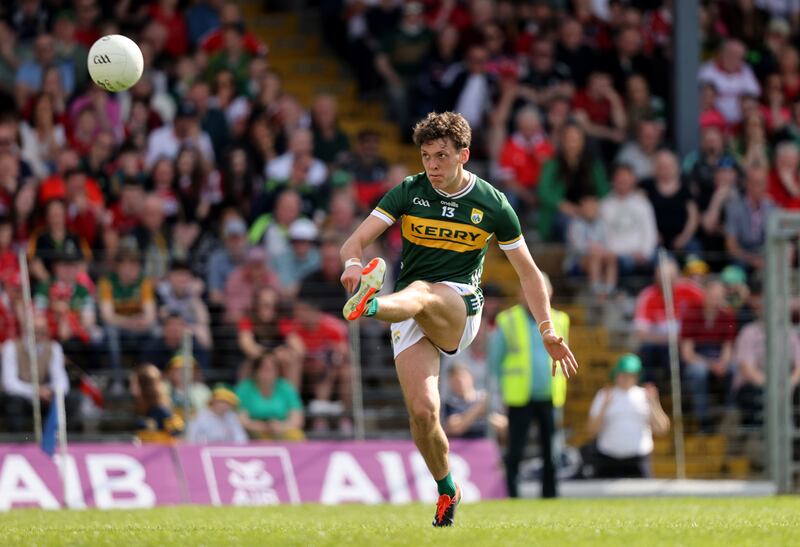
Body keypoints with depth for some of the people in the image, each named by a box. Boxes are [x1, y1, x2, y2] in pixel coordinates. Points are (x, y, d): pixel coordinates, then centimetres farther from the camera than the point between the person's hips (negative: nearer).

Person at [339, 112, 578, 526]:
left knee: (419, 292, -38)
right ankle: (447, 491, 8)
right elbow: (355, 241, -2)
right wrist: (353, 264, -26)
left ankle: (370, 305, -72)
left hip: (459, 308, -1)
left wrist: (548, 330, 4)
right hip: (411, 317, 1)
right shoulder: (409, 192, 3)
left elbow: (528, 271, 10)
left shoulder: (492, 205, 2)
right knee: (422, 410, -16)